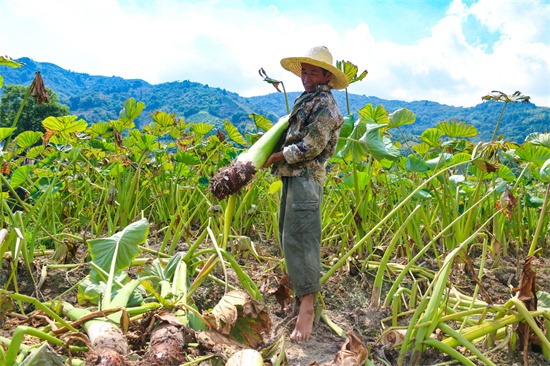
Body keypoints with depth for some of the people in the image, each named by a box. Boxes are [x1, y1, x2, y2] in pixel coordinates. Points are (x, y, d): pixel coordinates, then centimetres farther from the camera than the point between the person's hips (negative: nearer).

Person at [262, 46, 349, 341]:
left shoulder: (324, 104, -10)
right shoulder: (305, 100, 21)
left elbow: (311, 147, -18)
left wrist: (279, 156, -9)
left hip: (306, 177, -10)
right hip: (292, 176, 10)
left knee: (299, 237, -13)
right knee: (288, 232, 15)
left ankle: (307, 307, -8)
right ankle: (299, 286, 29)